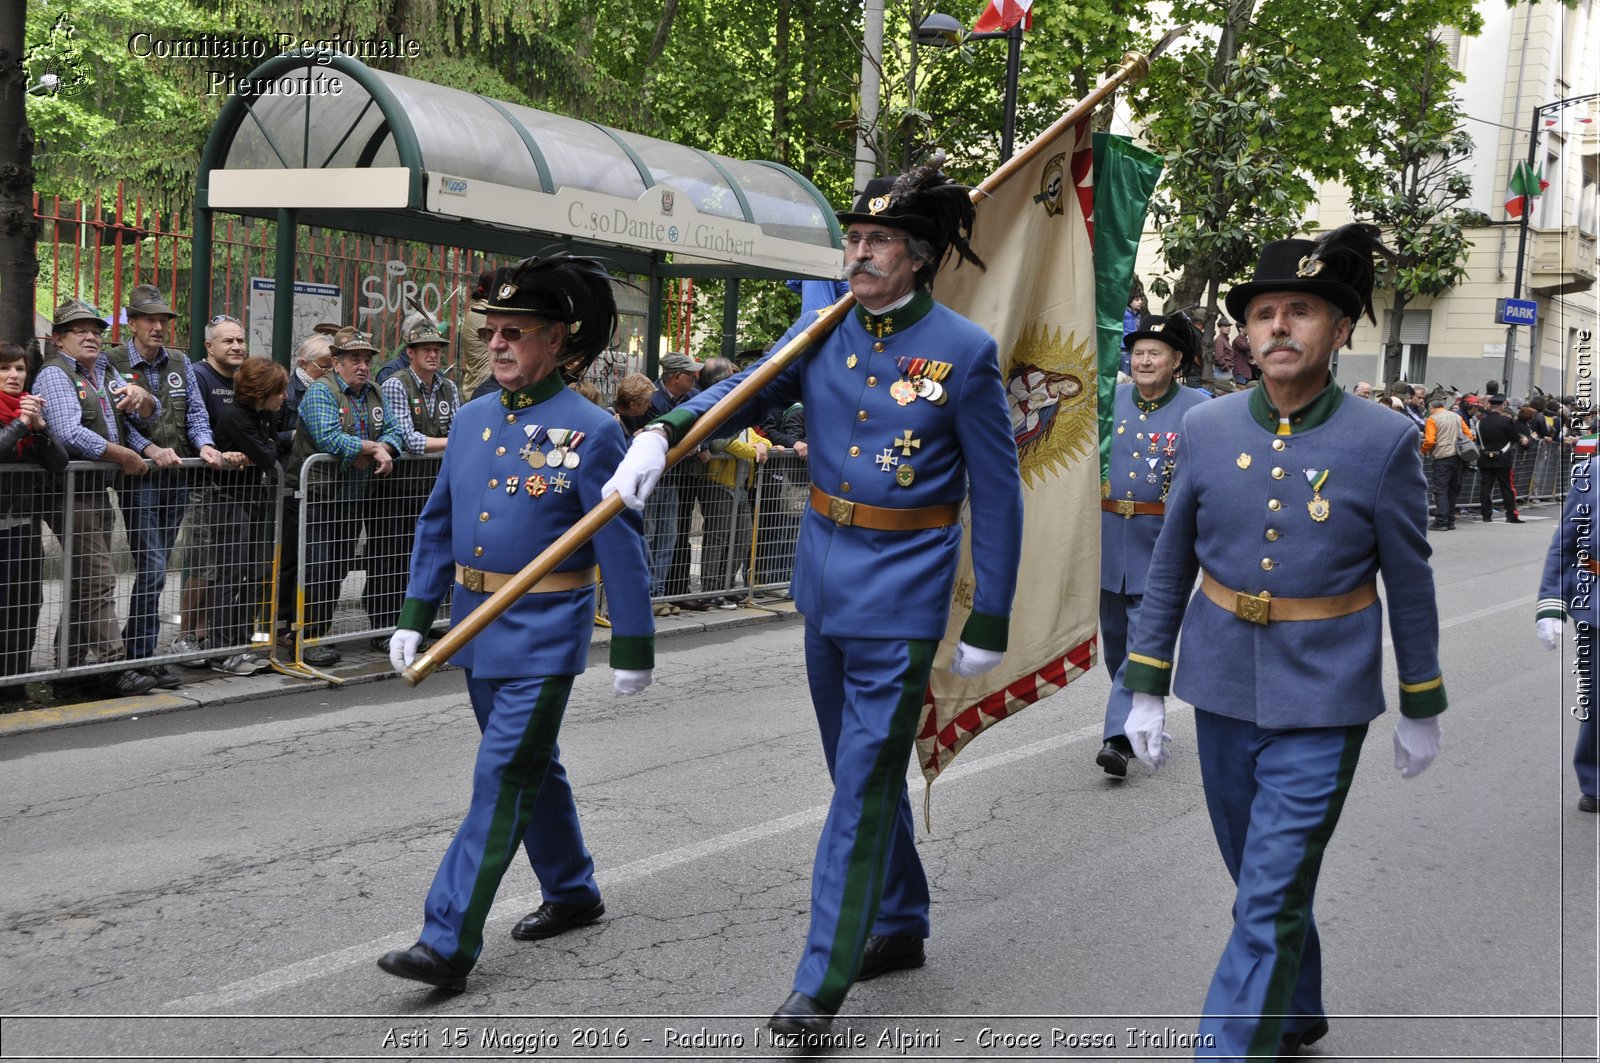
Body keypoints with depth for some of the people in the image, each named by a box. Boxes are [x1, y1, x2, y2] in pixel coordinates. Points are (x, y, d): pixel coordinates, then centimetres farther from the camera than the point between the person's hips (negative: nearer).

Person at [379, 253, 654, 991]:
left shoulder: (589, 431, -13)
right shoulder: (471, 420, 6)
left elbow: (622, 546, -11)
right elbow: (437, 525, 13)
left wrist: (632, 649, -10)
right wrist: (414, 617, 9)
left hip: (543, 636, -7)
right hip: (477, 626, 7)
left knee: (502, 780, -7)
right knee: (533, 767, 19)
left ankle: (448, 943, -6)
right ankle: (572, 893, 37)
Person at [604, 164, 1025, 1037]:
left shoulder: (964, 351, -11)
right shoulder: (826, 331, 3)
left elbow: (996, 493, -8)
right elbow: (746, 393, -3)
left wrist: (988, 623, -8)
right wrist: (664, 433, -24)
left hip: (901, 596, -6)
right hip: (825, 581, 6)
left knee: (862, 786, -4)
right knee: (863, 768, 18)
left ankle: (822, 984, 2)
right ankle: (901, 925, 37)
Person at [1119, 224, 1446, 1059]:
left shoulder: (1383, 441, -11)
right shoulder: (1207, 430, -3)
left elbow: (1409, 582, -2)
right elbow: (1170, 566, 5)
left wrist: (1422, 710, 4)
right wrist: (1144, 690, 4)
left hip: (1321, 706, -4)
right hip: (1221, 691, 4)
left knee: (1269, 904, -7)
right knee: (1264, 881, 20)